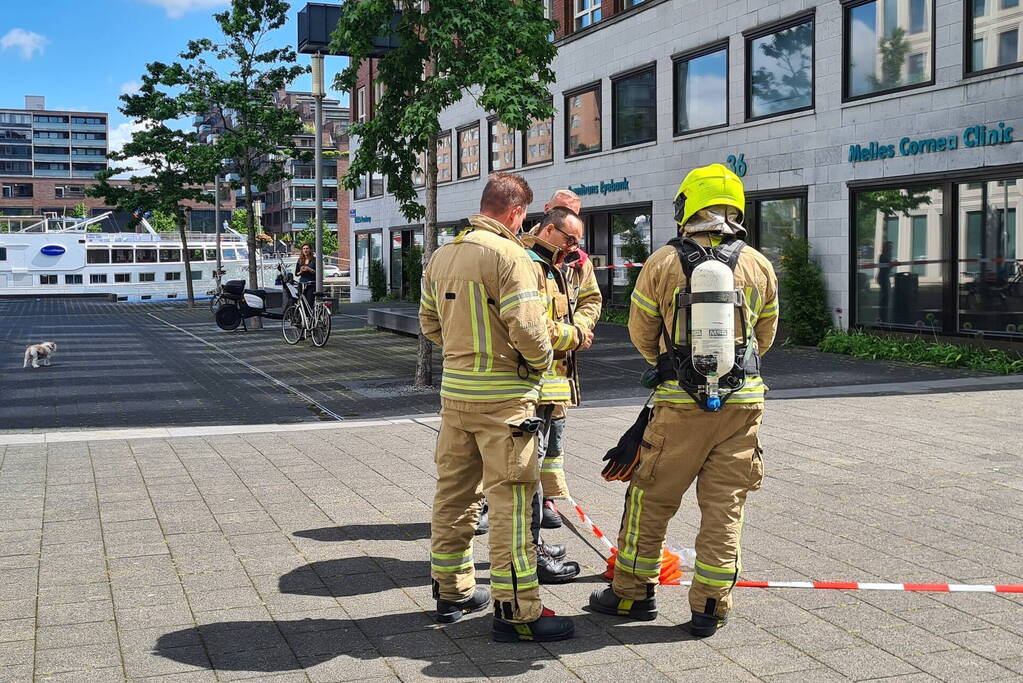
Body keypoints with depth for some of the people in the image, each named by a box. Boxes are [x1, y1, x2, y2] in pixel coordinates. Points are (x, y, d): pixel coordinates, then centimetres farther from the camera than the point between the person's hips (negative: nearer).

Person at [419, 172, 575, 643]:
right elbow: (526, 326, -20)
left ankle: (452, 591, 28)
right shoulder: (507, 253, -15)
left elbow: (430, 324, 15)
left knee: (454, 492, 16)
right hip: (503, 396, -8)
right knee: (510, 500, -2)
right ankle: (516, 612, 3)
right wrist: (541, 363, -2)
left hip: (454, 390, 8)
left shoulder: (441, 256, 10)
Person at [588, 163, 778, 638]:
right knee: (725, 507, 9)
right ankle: (710, 609, 14)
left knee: (651, 498, 12)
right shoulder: (759, 266, 2)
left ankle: (632, 593, 22)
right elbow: (765, 336, 13)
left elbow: (641, 334, 6)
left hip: (681, 403, -2)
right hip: (743, 402, 2)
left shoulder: (662, 264, -5)